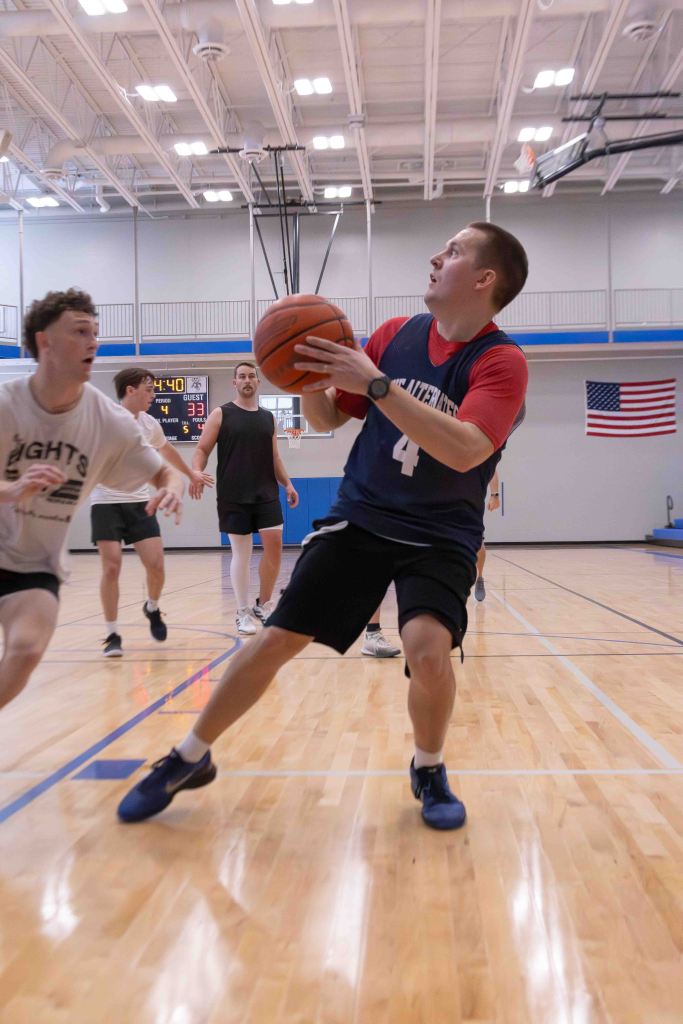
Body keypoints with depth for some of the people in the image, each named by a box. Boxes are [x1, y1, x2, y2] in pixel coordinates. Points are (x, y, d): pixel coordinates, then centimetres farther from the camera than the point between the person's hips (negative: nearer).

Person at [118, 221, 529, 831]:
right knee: (277, 639, 0)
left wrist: (375, 383, -31)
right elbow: (328, 418, 10)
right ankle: (189, 759, 20)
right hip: (359, 518, 4)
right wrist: (309, 376, -11)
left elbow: (464, 449, -29)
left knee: (428, 647, -27)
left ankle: (429, 770, 6)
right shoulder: (395, 334, 3)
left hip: (441, 535, -3)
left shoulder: (502, 361, -12)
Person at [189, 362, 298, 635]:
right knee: (241, 552, 1)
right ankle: (243, 613, 11)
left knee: (274, 545, -4)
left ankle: (264, 605, 15)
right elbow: (202, 450, -2)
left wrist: (287, 484, 8)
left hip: (266, 494, 4)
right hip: (233, 497, -3)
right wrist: (196, 472, -21)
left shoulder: (268, 417, 14)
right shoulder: (221, 414, 2)